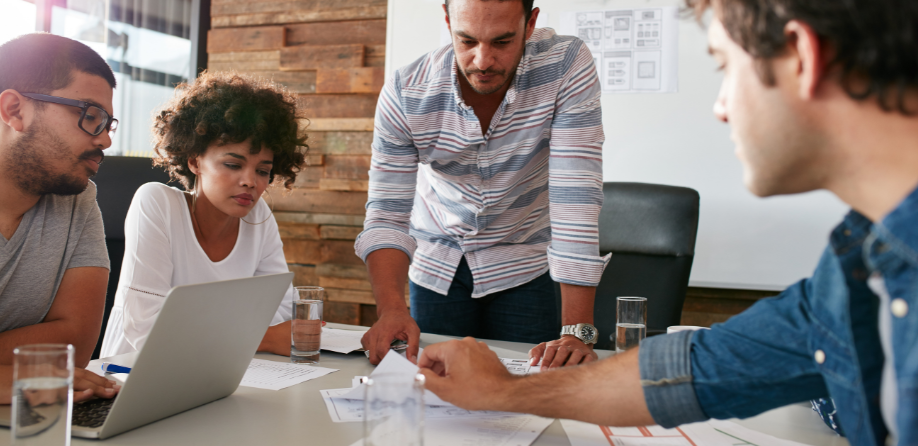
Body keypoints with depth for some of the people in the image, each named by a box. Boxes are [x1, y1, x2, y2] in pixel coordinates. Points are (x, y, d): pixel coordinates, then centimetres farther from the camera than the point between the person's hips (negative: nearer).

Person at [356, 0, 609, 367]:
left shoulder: (567, 65, -24)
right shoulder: (405, 93, -20)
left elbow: (575, 193, -30)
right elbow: (388, 214, -19)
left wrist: (577, 330, -34)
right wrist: (391, 308, -37)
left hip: (524, 265, -1)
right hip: (437, 264, 2)